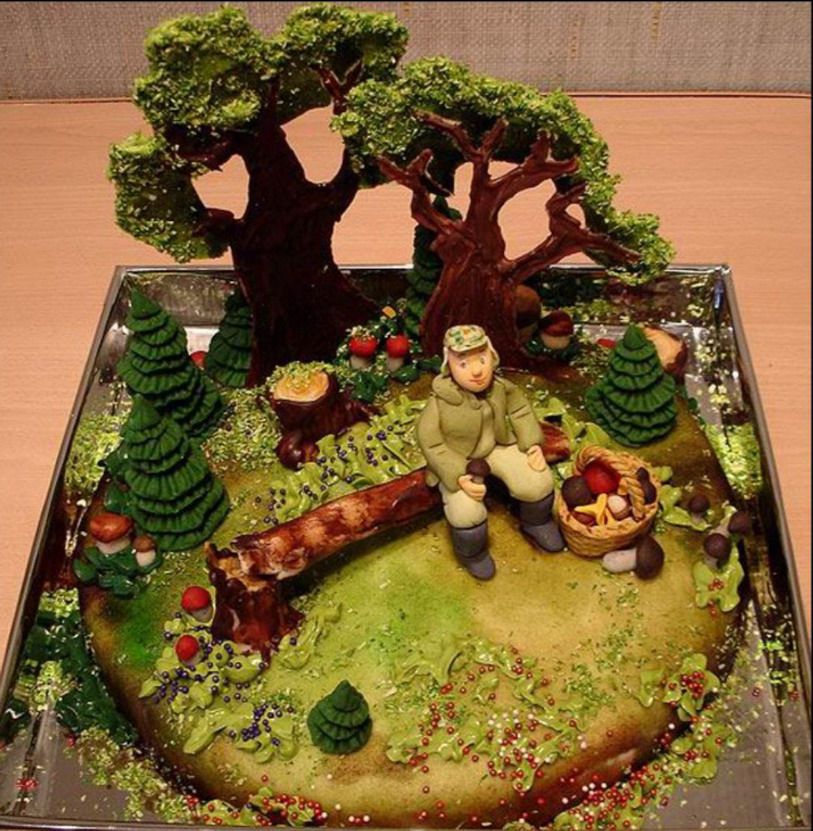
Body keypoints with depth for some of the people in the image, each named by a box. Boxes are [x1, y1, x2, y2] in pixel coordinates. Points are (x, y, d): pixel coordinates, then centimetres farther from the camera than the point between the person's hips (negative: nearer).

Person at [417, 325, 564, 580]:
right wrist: (458, 477, -30)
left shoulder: (501, 388, -16)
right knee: (465, 511, -26)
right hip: (458, 460, -4)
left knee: (538, 480, -12)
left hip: (498, 445, 4)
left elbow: (520, 411, 2)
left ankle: (536, 522, 24)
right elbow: (431, 444, -22)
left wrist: (533, 444, -10)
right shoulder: (439, 403, -29)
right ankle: (472, 553, 10)